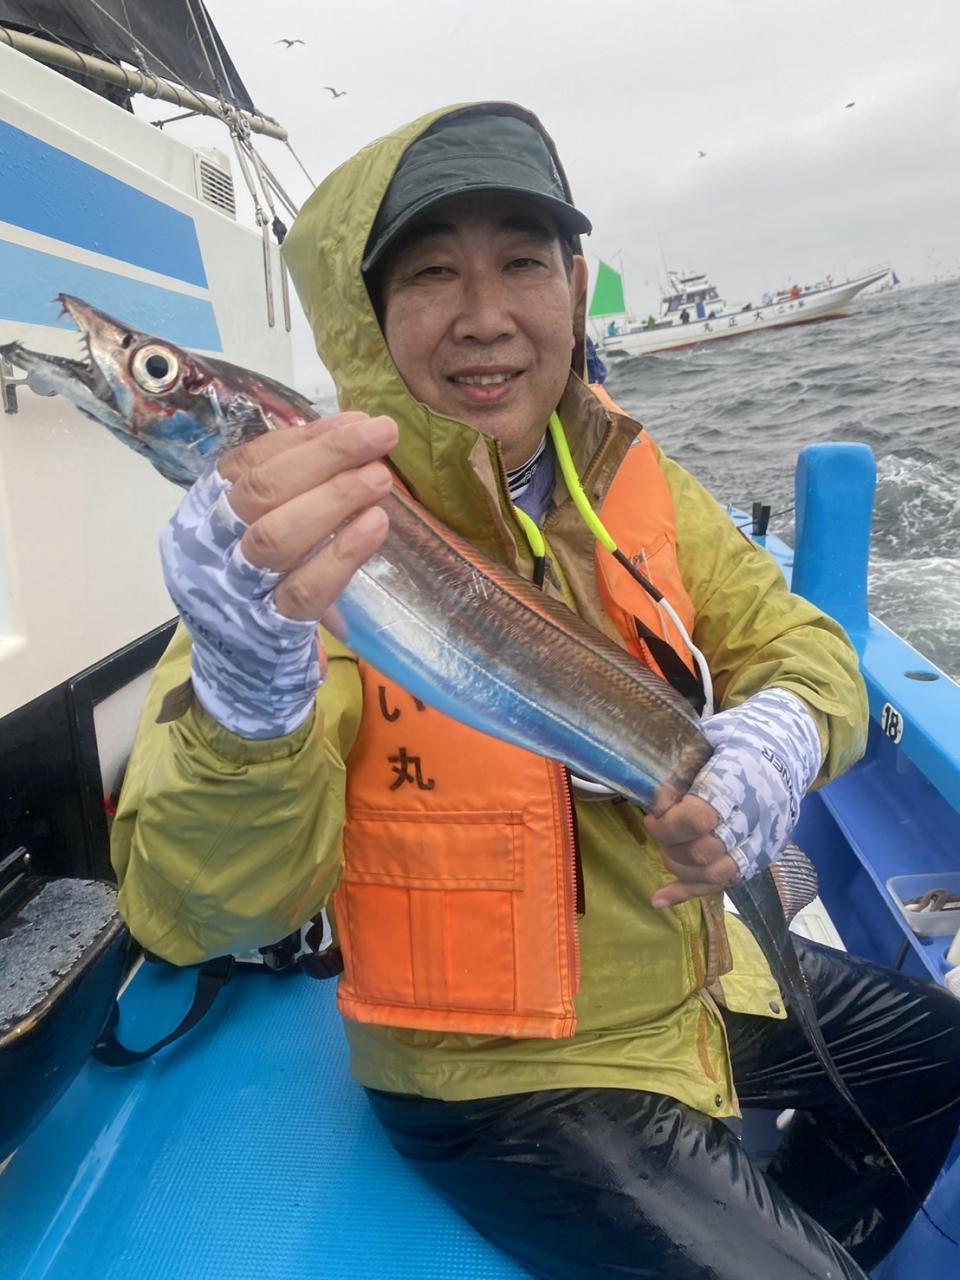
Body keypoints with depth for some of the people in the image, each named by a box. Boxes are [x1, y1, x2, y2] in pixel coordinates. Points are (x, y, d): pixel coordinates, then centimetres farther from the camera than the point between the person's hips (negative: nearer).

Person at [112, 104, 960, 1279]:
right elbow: (195, 915, -31)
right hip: (507, 1079, -6)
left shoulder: (628, 476, -7)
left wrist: (782, 734, -24)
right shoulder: (312, 541, -24)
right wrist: (250, 700, -52)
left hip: (694, 985, 7)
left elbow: (801, 646, 0)